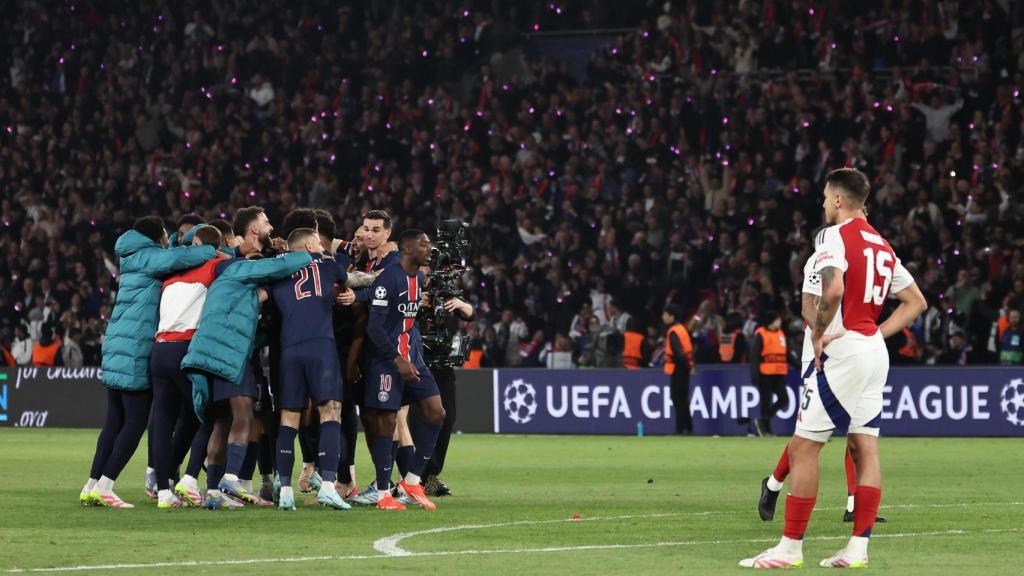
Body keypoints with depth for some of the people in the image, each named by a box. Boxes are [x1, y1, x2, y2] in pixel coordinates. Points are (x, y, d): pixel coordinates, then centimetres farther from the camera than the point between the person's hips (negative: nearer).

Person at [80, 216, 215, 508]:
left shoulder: (135, 260, 20)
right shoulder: (147, 257, -5)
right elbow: (178, 258, -23)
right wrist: (219, 252, -14)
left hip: (116, 350, 9)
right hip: (136, 352, -9)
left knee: (115, 421, 11)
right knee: (135, 422, -7)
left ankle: (92, 486, 10)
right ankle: (103, 487, -11)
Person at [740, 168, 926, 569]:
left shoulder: (836, 236, -9)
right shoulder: (881, 245, 16)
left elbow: (833, 291, -27)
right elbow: (916, 302, 21)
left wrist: (817, 334, -12)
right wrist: (875, 332, 14)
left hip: (845, 351, -9)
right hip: (875, 350, 9)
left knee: (803, 447, -5)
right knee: (865, 448, 7)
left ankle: (790, 547, -5)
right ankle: (858, 548, 4)